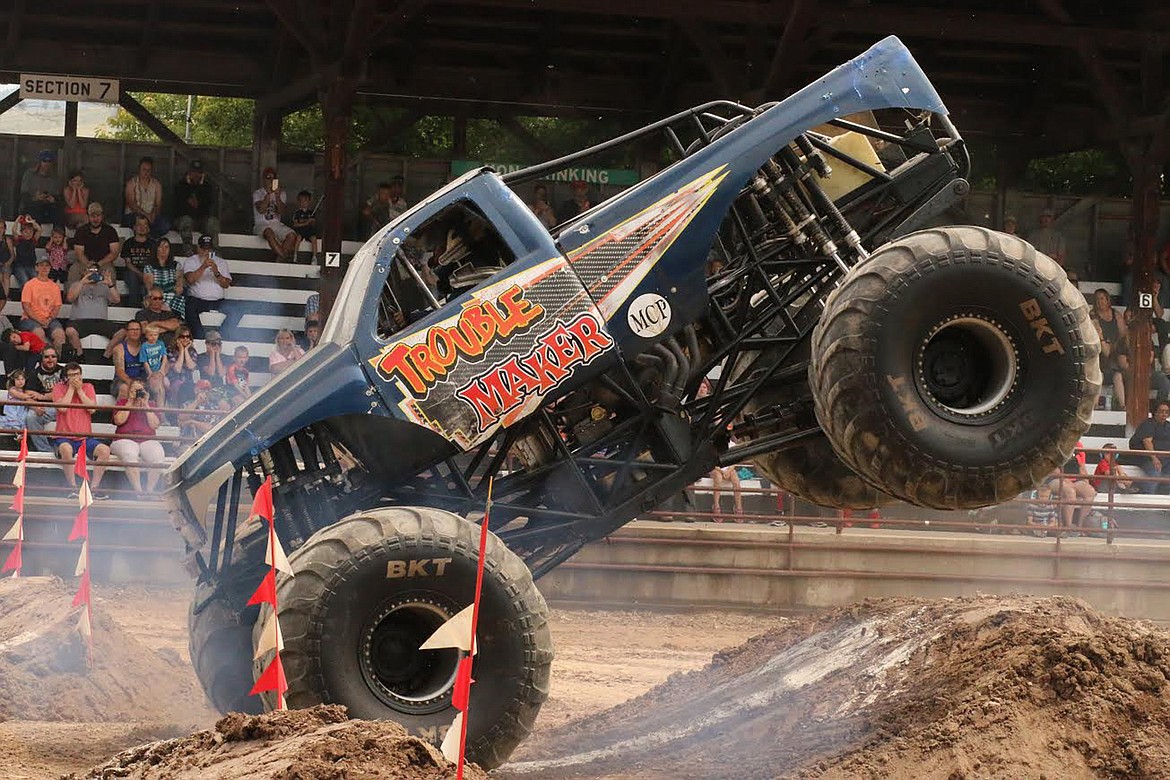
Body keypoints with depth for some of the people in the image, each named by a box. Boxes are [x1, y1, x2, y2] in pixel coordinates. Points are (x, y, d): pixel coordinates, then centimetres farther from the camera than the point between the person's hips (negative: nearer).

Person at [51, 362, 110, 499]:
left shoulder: (88, 387, 12)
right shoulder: (59, 387, 5)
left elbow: (92, 409, -4)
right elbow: (62, 408, -12)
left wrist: (79, 389, -4)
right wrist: (71, 388, -7)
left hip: (85, 438, 3)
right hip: (64, 437, -3)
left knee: (104, 450, -24)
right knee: (66, 449, -38)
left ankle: (94, 487, -18)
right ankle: (73, 487, -30)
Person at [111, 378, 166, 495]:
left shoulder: (150, 404, 19)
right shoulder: (122, 402, 17)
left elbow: (155, 425, 4)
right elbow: (119, 421, -2)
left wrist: (146, 405, 1)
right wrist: (130, 402, 0)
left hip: (147, 441, 2)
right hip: (125, 440, -2)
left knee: (157, 455, -32)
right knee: (130, 454, -38)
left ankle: (150, 489, -26)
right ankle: (137, 490, -37)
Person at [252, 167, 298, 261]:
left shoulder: (281, 193, 13)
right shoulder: (258, 193, 5)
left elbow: (281, 213, -2)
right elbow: (261, 210, -14)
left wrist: (277, 197, -13)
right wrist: (268, 194, -16)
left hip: (276, 224, 4)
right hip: (261, 224, -3)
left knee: (292, 235, -27)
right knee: (269, 232, -40)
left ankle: (280, 260, -26)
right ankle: (283, 255, -38)